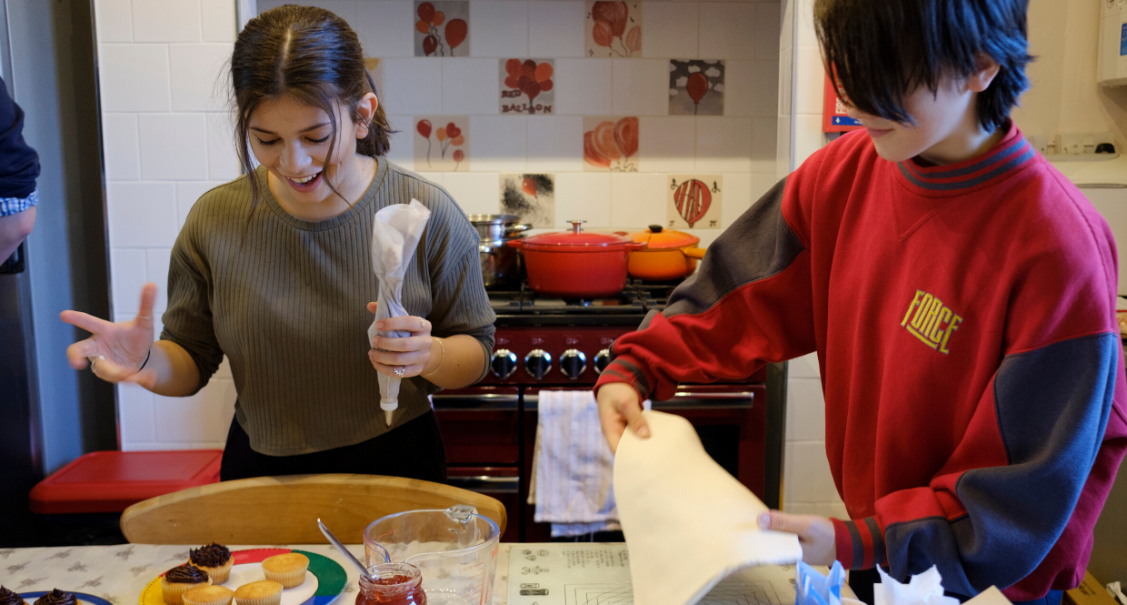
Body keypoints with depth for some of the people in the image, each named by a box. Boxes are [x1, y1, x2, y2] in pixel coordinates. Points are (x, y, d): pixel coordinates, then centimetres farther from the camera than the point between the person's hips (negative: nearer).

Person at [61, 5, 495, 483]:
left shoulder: (427, 215, -17)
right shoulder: (214, 221, -11)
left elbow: (476, 349, -7)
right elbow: (192, 361, -1)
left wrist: (429, 357, -28)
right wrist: (149, 363, -23)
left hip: (396, 465, -1)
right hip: (261, 472, 2)